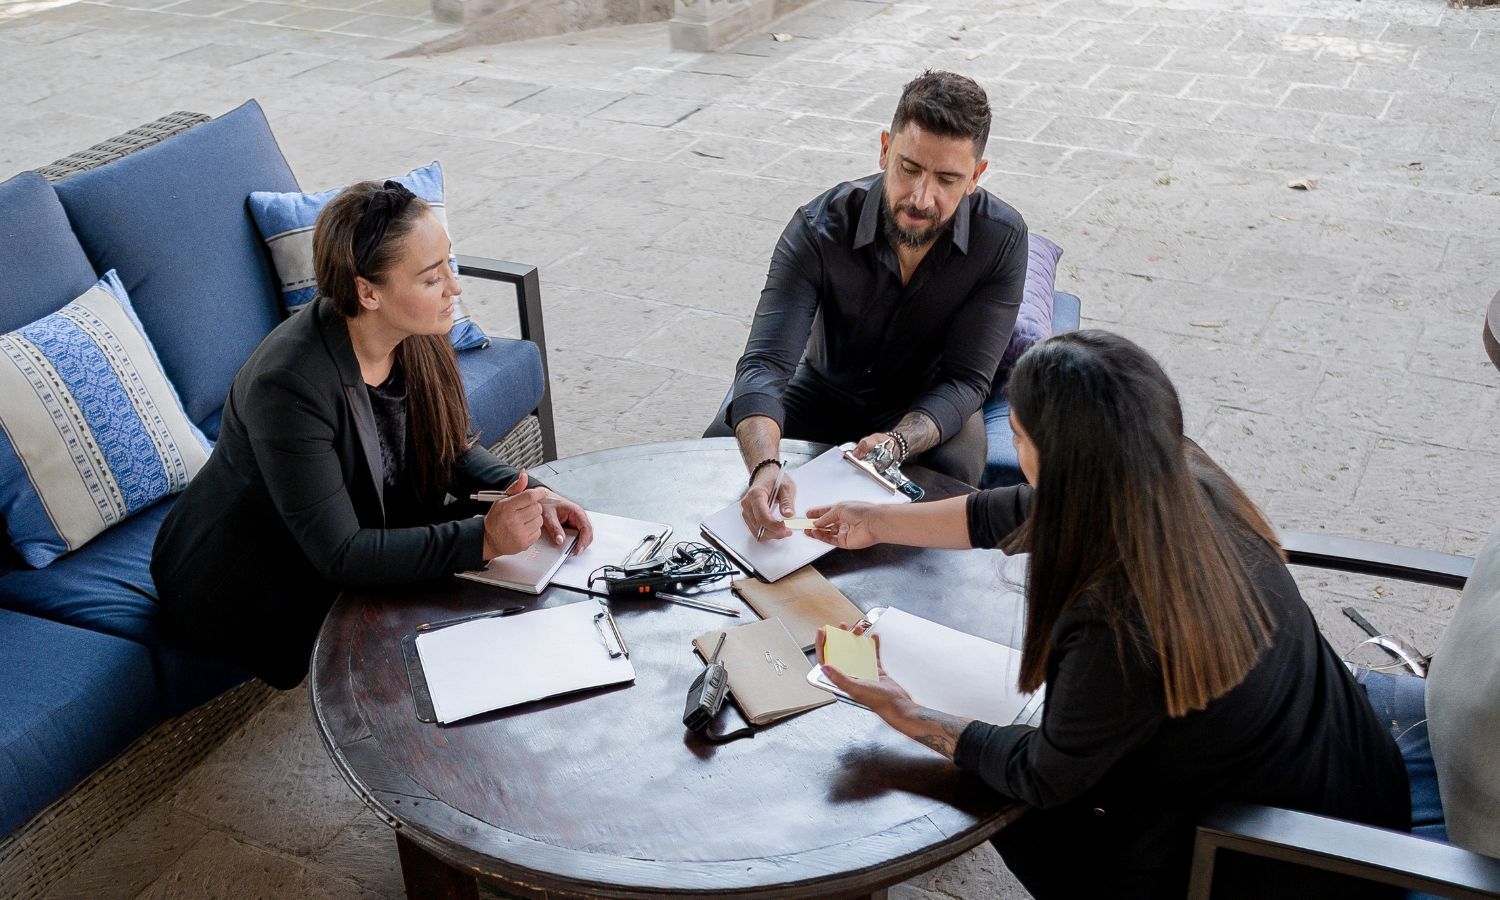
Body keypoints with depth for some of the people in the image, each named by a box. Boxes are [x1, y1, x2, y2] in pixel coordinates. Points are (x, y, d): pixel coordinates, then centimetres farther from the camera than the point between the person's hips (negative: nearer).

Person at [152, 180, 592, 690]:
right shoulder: (289, 386, -34)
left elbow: (450, 449, 1)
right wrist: (483, 539, -37)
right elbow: (339, 555, -31)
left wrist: (525, 495, -18)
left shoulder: (412, 337, -13)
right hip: (247, 587, -7)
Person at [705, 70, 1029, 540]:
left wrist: (898, 442, -43)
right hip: (825, 391, 1)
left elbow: (965, 378, -21)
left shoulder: (1001, 238, -24)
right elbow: (766, 362, -33)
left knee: (951, 471, -33)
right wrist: (765, 466, -54)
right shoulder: (819, 228, -25)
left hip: (930, 410, -1)